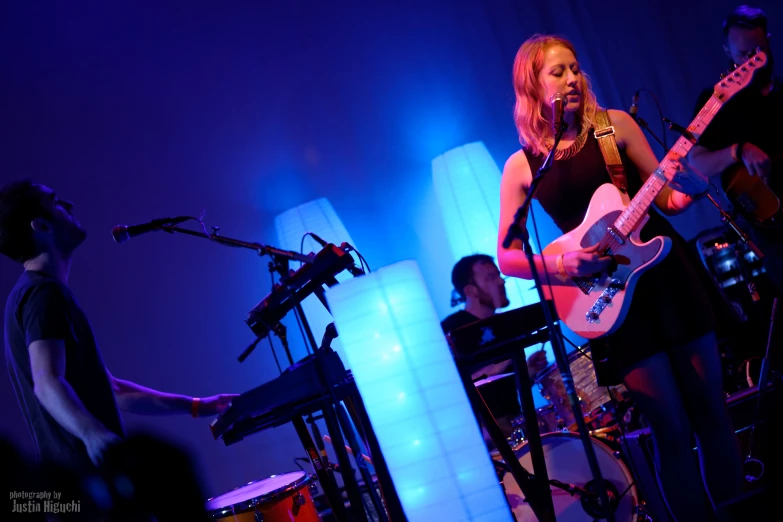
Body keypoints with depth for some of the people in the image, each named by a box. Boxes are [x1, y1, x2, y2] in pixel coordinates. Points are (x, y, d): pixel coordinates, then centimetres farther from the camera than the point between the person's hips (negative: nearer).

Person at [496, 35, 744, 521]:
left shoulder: (615, 124, 4)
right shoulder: (522, 165, 0)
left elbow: (668, 200, 4)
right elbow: (506, 257, 0)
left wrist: (690, 185, -17)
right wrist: (561, 264, -16)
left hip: (666, 271, 2)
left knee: (711, 411, 6)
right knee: (673, 429, 1)